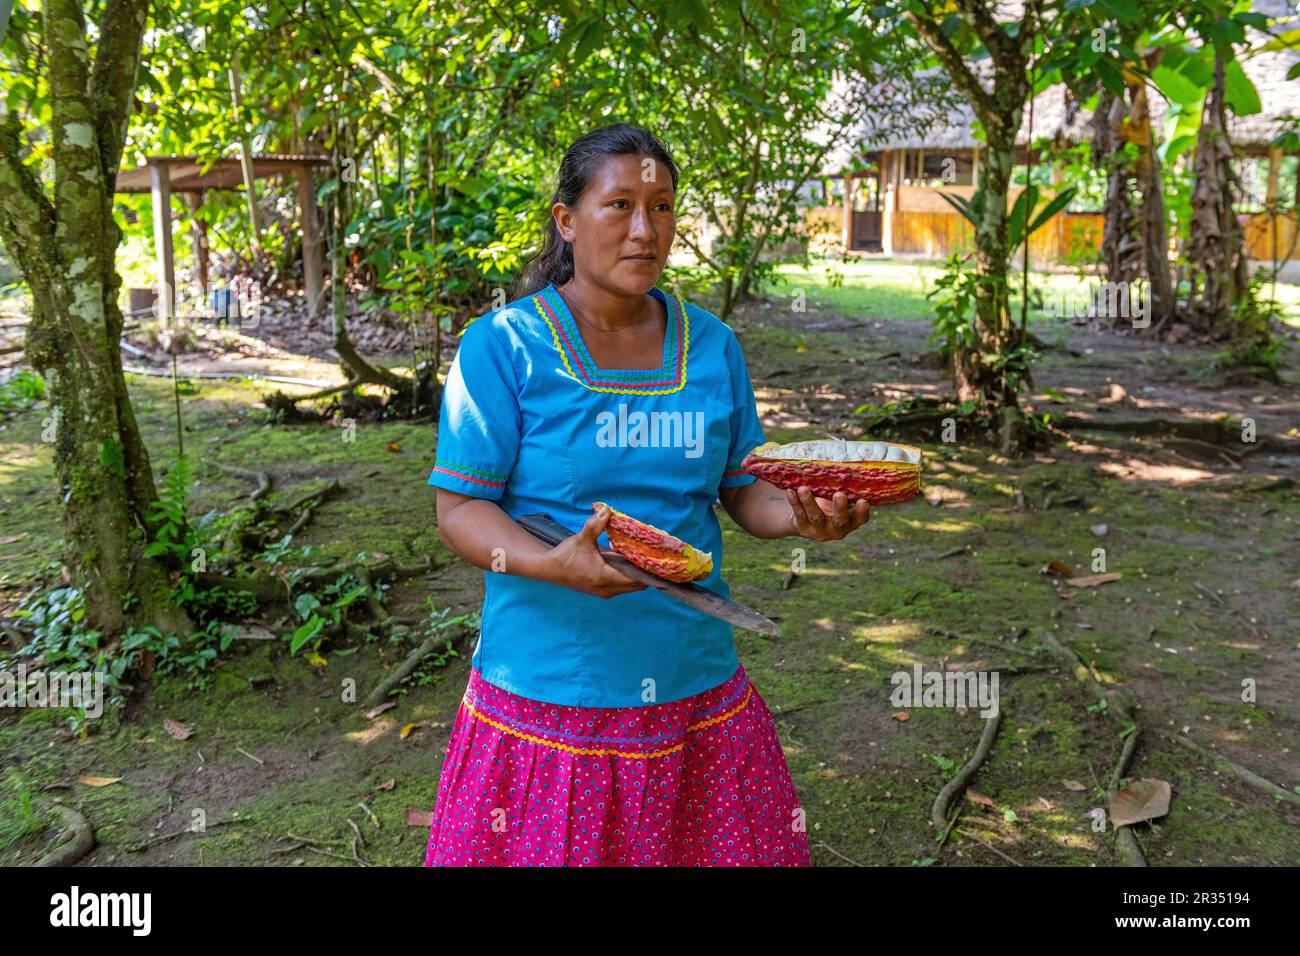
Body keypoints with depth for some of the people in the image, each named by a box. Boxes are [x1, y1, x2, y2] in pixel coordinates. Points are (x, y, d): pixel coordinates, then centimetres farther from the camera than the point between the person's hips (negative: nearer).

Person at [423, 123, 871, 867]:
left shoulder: (713, 346, 6)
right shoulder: (503, 345, -8)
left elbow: (743, 488, 11)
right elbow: (460, 511, -9)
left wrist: (801, 514, -11)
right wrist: (552, 564, -28)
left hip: (697, 686, 4)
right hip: (548, 689, -4)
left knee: (741, 845, 13)